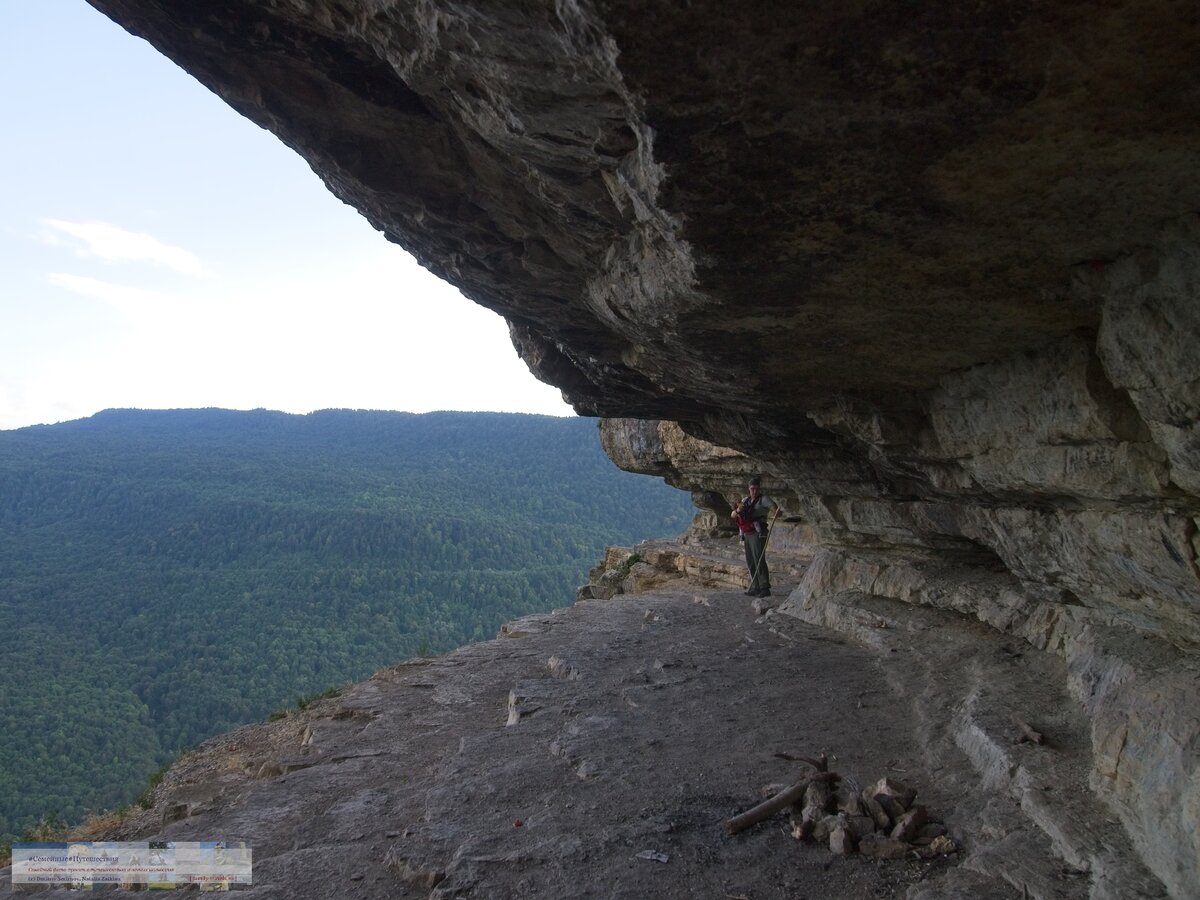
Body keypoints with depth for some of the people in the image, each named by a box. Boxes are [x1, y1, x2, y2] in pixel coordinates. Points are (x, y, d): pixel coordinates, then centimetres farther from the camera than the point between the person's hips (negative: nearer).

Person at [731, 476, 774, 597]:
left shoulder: (763, 499, -4)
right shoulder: (745, 500, 13)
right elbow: (732, 515, 6)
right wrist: (738, 510, -16)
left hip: (758, 533, -7)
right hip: (747, 535, 7)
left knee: (759, 560, -14)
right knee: (751, 562, 7)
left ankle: (765, 589, -14)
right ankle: (755, 588, 12)